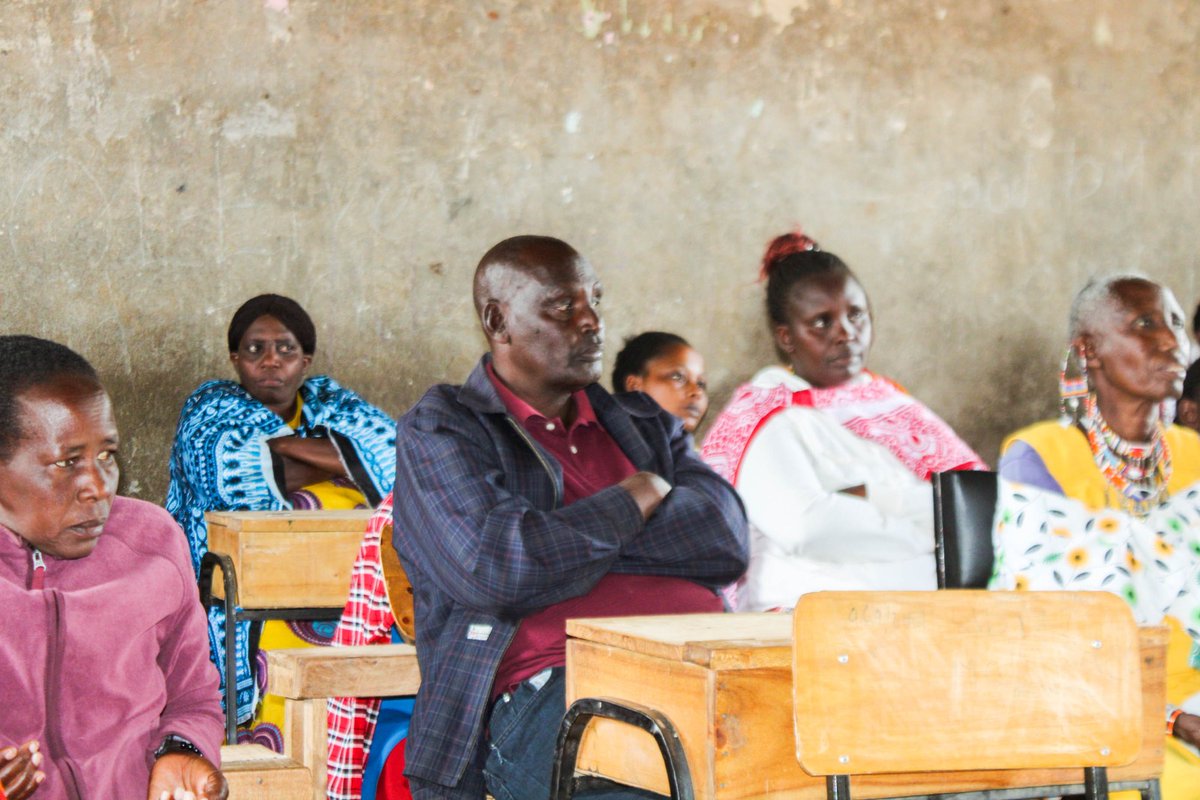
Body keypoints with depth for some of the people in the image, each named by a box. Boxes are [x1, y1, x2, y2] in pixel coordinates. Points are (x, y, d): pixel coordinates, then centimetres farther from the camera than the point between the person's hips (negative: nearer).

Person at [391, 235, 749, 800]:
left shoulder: (644, 424, 27)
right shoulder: (437, 431, 11)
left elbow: (726, 535, 7)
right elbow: (493, 570, -8)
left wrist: (561, 537, -1)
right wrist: (635, 500, 5)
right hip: (550, 687, -5)